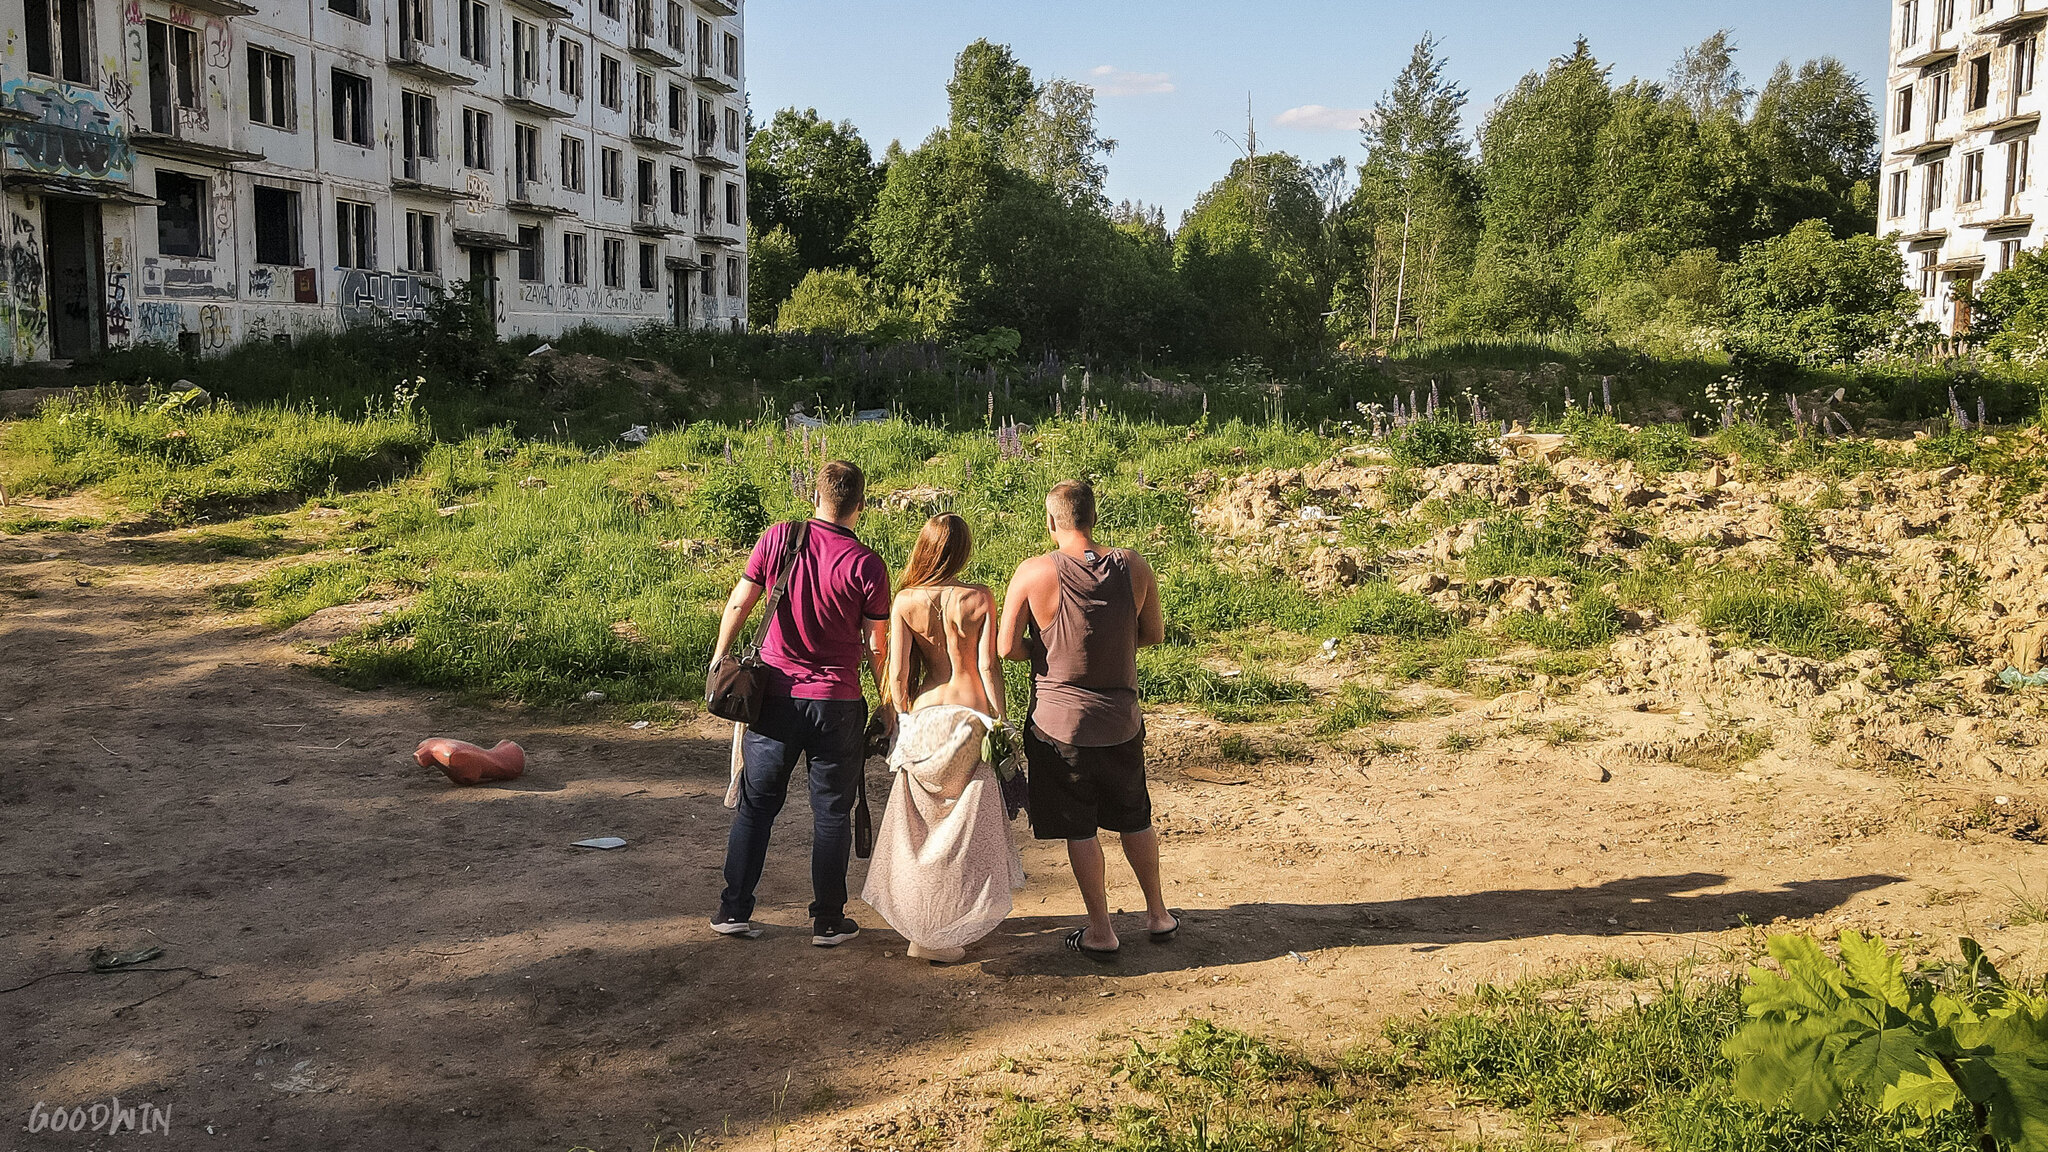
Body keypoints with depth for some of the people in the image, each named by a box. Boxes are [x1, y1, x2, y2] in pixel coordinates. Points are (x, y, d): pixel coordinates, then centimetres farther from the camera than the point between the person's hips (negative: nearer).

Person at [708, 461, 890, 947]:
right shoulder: (867, 565, -12)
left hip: (776, 693, 2)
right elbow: (878, 647, -6)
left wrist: (719, 657, 14)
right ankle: (828, 921, 18)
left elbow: (739, 604, 0)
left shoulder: (780, 537, -6)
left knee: (756, 805, 15)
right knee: (832, 813, 10)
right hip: (836, 704, -2)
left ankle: (733, 909, 21)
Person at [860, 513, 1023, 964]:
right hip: (971, 718, -2)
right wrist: (1000, 722, 0)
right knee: (964, 824, 7)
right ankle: (937, 936, 8)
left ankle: (920, 922, 26)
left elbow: (897, 675, -4)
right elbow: (988, 666, -8)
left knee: (924, 822, 16)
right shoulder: (979, 598, -7)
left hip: (924, 718, 2)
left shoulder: (905, 601, -3)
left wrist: (906, 719, 9)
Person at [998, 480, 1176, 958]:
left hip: (1060, 722, -3)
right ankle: (1158, 914, 33)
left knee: (1080, 829, 10)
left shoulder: (1033, 573, -15)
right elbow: (1154, 633, 6)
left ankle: (1101, 931, 18)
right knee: (1135, 820, 21)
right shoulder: (1133, 566, -6)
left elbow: (1007, 647, -12)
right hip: (1121, 721, 3)